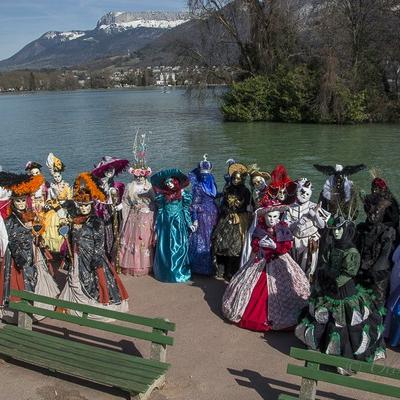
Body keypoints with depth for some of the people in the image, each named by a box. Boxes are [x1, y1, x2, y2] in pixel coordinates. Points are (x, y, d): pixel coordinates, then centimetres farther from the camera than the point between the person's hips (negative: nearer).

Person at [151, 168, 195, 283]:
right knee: (165, 248, 3)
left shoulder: (183, 194, 1)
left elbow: (186, 210, 4)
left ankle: (179, 271, 10)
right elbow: (159, 211, 5)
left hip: (179, 223, -1)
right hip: (166, 224, 1)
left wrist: (190, 224, 0)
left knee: (179, 247, -1)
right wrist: (156, 228, 4)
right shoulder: (162, 195, 3)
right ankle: (166, 272, 15)